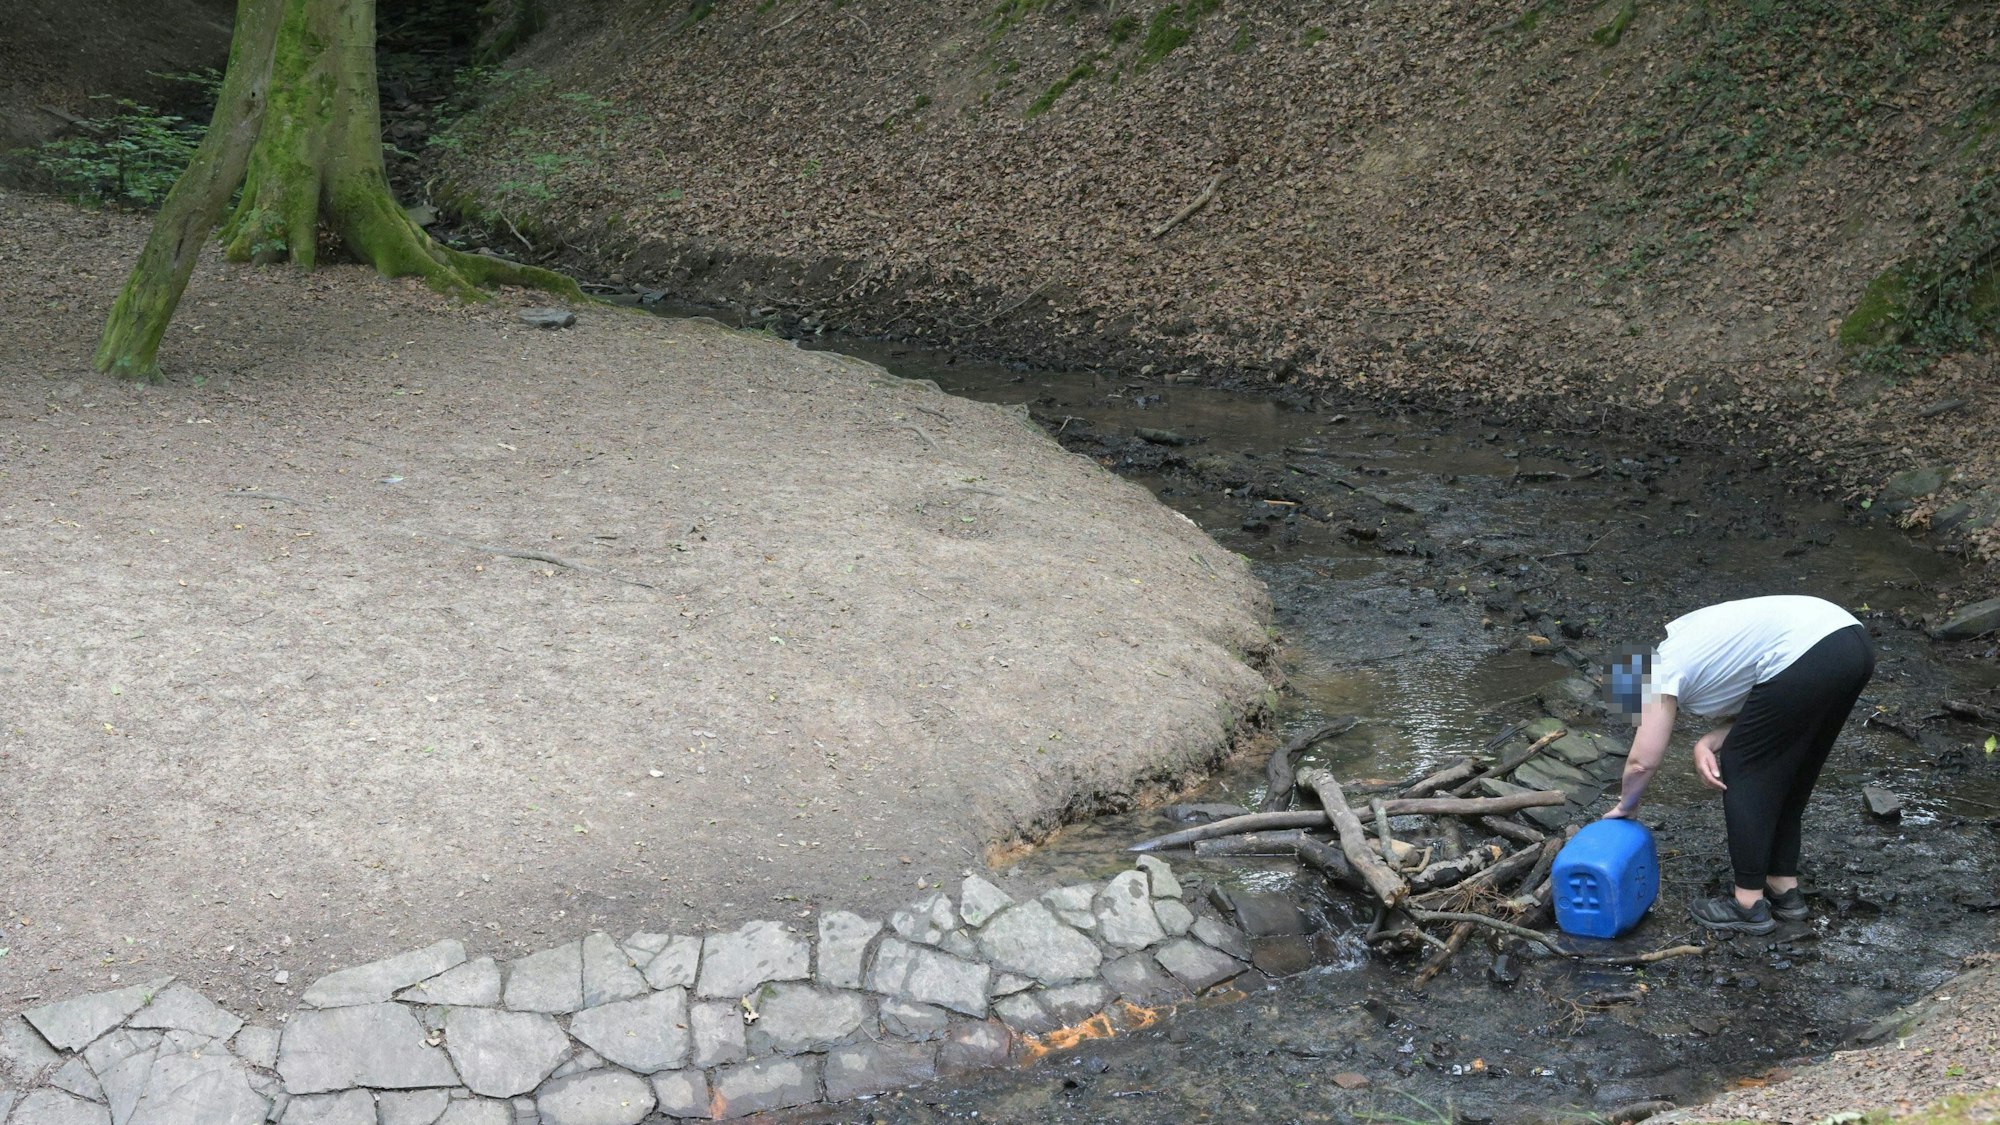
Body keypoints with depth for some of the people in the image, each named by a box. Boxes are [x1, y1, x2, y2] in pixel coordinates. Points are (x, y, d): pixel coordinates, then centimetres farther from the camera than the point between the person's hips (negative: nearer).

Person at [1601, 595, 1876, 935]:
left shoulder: (1661, 671, 6)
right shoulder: (1694, 646, 30)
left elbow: (1642, 761, 7)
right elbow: (1755, 712, 26)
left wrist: (1624, 806, 23)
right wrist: (1707, 744, 10)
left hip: (1808, 657, -9)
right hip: (1854, 641, 9)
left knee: (1744, 769, 5)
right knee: (1787, 772, 21)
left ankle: (1749, 904, 9)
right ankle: (1785, 888, 28)